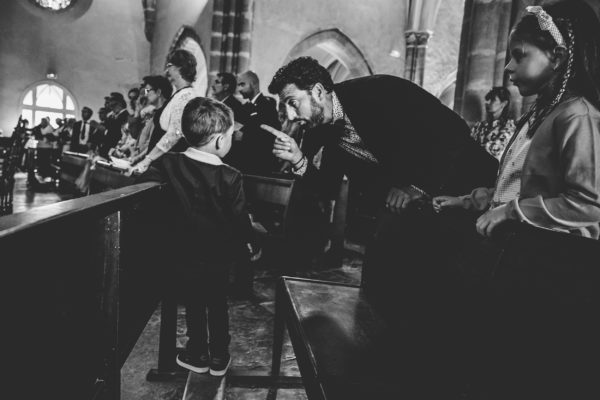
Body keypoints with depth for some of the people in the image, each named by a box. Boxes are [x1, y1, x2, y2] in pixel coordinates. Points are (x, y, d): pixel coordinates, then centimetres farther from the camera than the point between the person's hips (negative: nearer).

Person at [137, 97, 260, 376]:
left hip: (187, 252, 1)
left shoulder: (169, 163, -13)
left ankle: (198, 355, 33)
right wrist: (252, 246, 3)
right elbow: (240, 219, -11)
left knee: (194, 305, 18)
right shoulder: (229, 177, -19)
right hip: (219, 255, -1)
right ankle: (219, 358, 31)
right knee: (218, 304, 18)